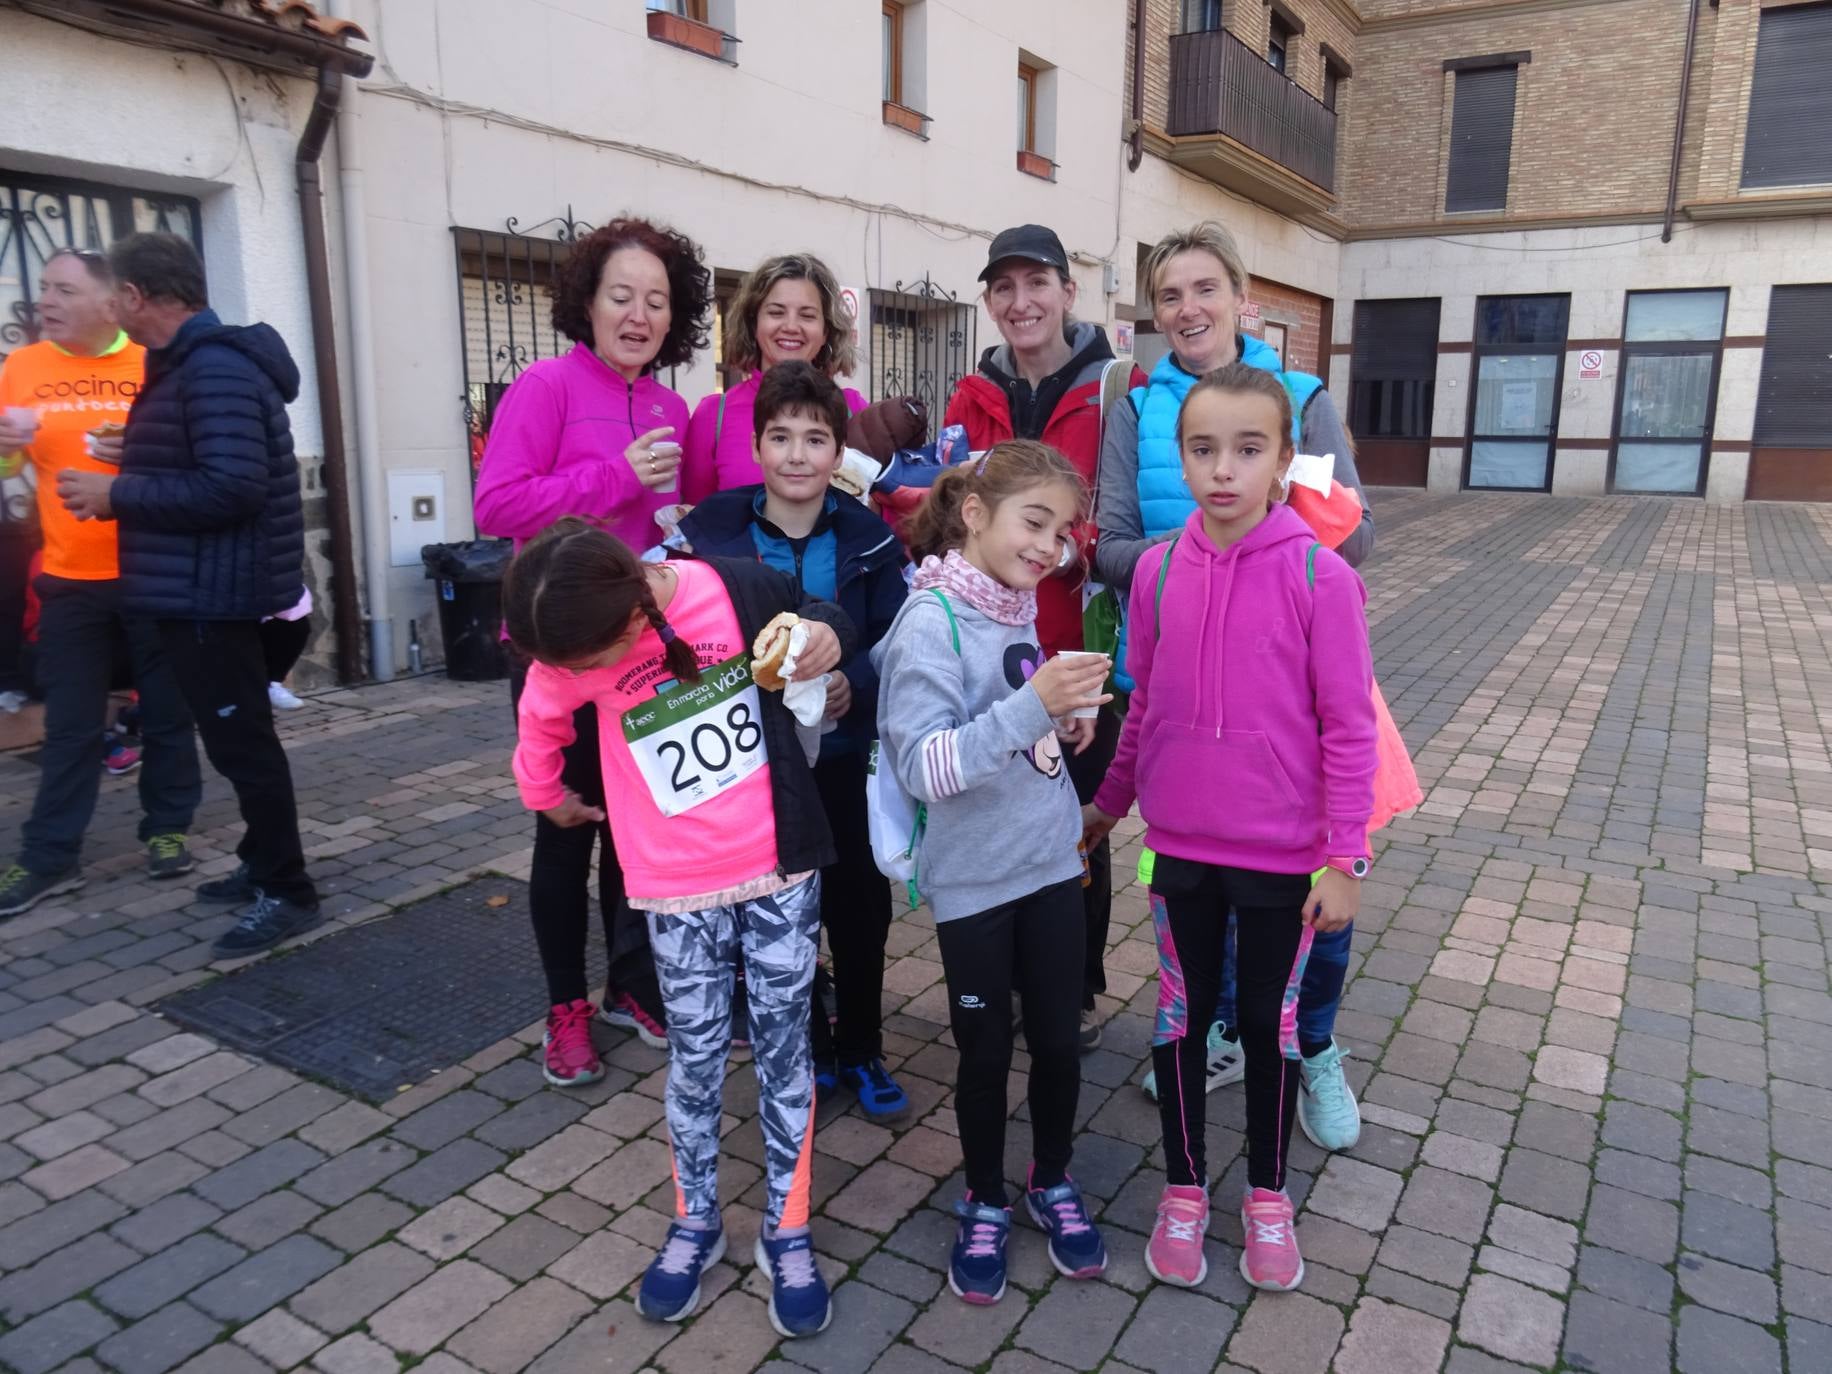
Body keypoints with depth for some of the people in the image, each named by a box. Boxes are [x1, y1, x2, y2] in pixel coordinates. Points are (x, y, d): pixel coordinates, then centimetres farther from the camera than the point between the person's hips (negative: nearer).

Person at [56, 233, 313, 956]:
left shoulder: (215, 367, -19)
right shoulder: (194, 363, 15)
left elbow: (231, 486, -27)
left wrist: (115, 495, -20)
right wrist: (121, 484, 14)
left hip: (212, 592, -11)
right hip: (201, 589, 11)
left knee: (240, 742, -4)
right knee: (236, 738, 17)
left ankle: (289, 893, 5)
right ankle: (262, 865, 29)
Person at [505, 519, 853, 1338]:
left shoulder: (734, 589, -17)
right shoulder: (571, 653, -10)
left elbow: (816, 621, 1)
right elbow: (543, 722, 11)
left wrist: (827, 638, -21)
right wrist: (547, 798, 27)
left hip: (780, 869, -1)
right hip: (679, 890, 1)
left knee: (784, 1050, 10)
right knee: (696, 1058, 11)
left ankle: (786, 1233, 27)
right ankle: (694, 1223, 34)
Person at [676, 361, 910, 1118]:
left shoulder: (868, 537, -3)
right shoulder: (711, 529, -5)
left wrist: (853, 684, -23)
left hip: (845, 753, 1)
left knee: (860, 907, 7)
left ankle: (861, 1050, 28)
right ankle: (804, 1048, 31)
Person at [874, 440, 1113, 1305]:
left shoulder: (1018, 608, 3)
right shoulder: (931, 620, -18)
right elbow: (922, 768, -27)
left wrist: (1068, 722, -4)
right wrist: (1032, 705, -34)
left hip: (1050, 863, 6)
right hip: (973, 879, -6)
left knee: (1059, 1040, 15)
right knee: (986, 1052, 11)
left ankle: (1053, 1184, 39)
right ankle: (984, 1206, 35)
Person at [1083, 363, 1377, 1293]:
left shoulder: (1320, 576, -13)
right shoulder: (1157, 570, -4)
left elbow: (1348, 727, -9)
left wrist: (1344, 858, -9)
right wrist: (1109, 802, 15)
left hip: (1282, 855, -2)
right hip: (1179, 845, 2)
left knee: (1268, 1021, 15)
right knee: (1182, 1015, 15)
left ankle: (1267, 1197, 38)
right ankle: (1183, 1189, 36)